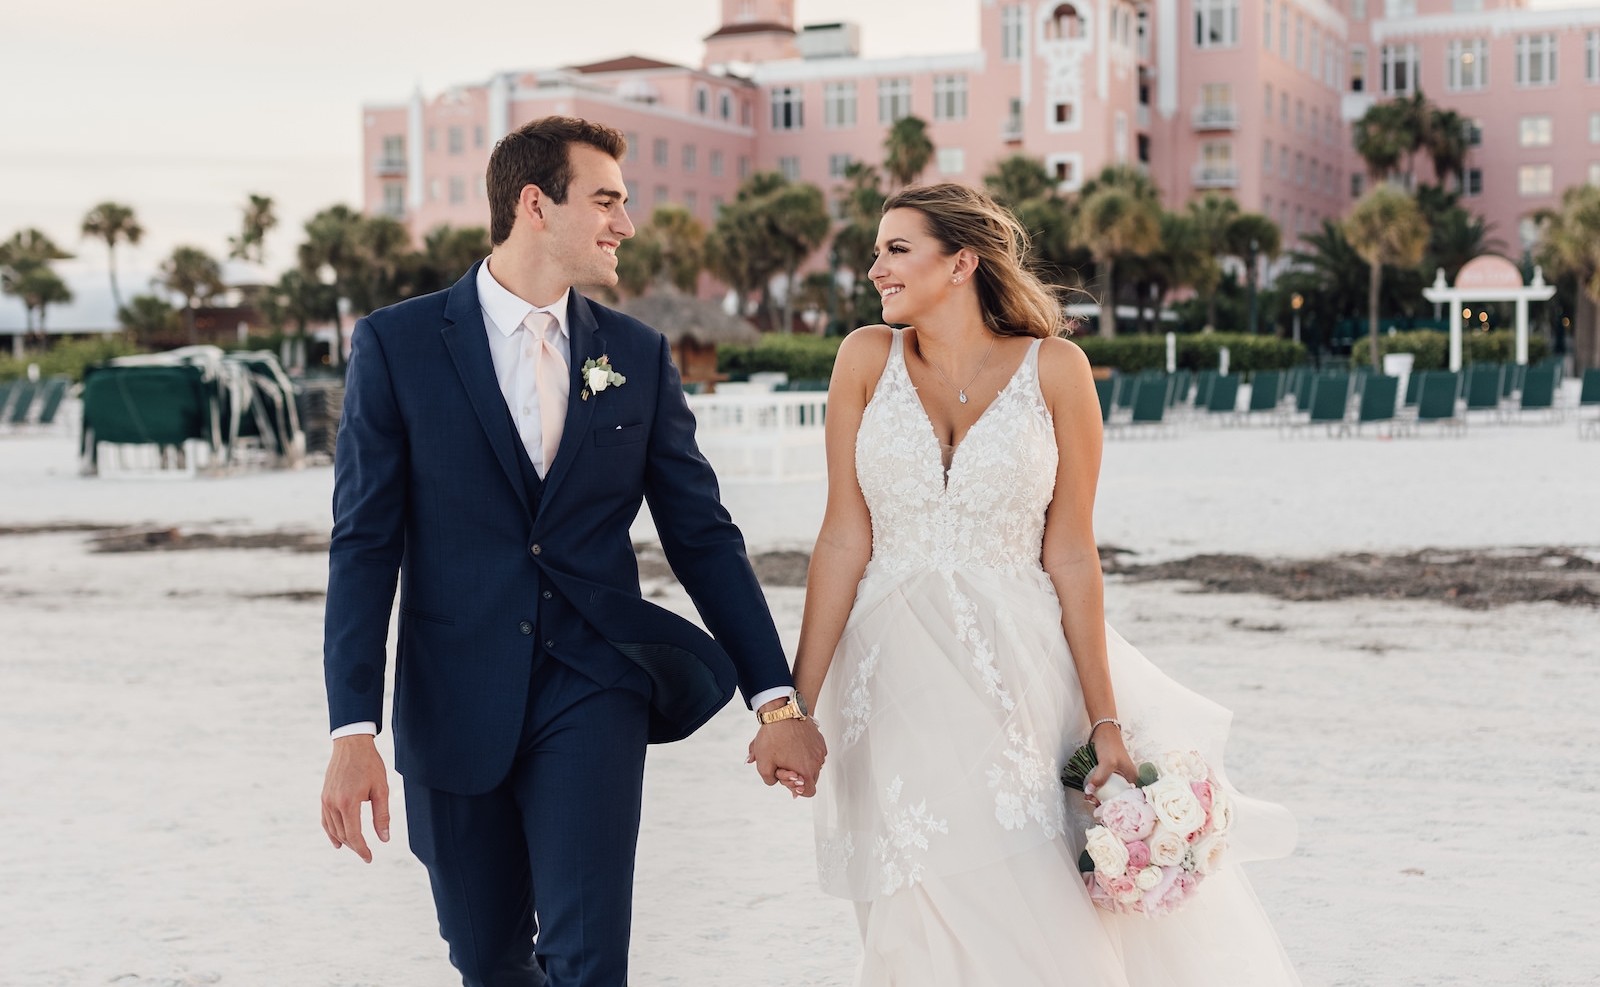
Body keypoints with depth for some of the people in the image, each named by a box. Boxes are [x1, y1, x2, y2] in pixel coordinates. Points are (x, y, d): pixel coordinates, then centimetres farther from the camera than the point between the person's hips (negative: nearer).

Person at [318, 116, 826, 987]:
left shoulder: (638, 356, 5)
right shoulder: (396, 344, -3)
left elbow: (701, 533, 6)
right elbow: (364, 545, -5)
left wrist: (775, 698, 0)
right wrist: (353, 730, -12)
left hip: (592, 691, 1)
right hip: (455, 707, 0)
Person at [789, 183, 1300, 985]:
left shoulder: (1053, 370, -2)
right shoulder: (868, 359, 2)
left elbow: (1070, 556, -2)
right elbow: (844, 541, 1)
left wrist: (1104, 722, -5)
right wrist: (796, 706, -3)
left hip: (1025, 669, -1)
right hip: (900, 674, 1)